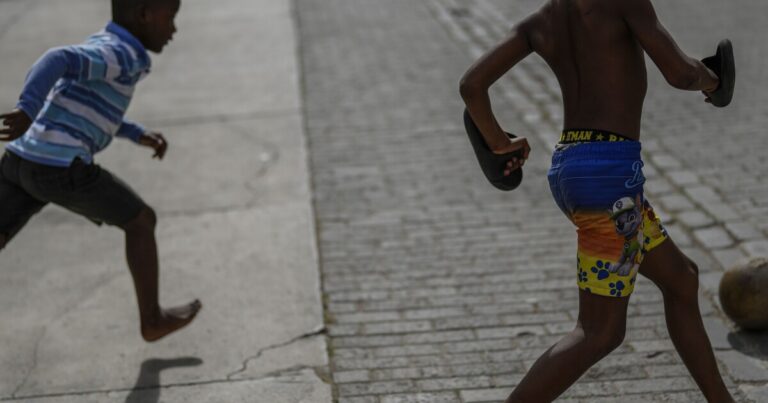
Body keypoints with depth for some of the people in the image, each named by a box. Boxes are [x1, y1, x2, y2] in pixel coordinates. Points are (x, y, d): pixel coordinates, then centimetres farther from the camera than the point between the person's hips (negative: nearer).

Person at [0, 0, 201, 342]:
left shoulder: (100, 46, 20)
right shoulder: (118, 54, -10)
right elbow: (57, 59, -27)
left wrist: (138, 135, 33)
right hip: (62, 170, -8)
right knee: (140, 221, 12)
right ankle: (152, 319, 24)